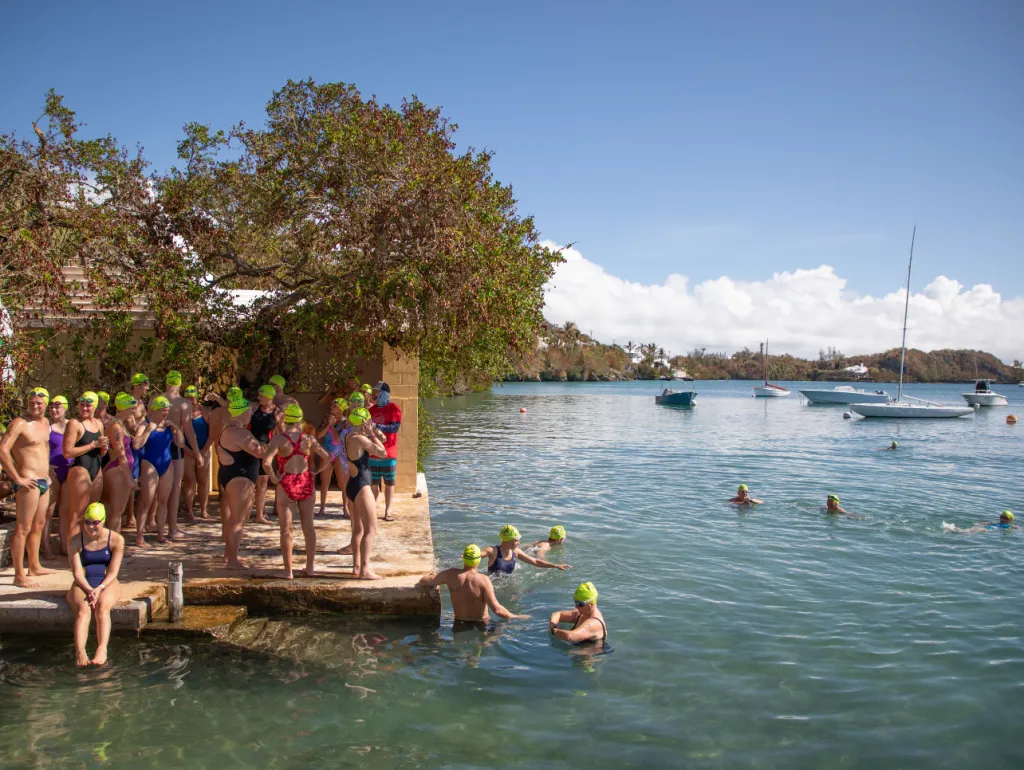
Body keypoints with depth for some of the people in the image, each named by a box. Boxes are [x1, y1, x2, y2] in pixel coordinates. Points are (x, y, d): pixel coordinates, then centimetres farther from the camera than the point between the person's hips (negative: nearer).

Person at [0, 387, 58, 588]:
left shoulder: (45, 422, 13)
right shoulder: (19, 423, -13)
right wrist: (17, 478, -20)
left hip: (43, 481, 9)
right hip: (28, 482, -9)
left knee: (39, 525, 17)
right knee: (23, 528, -6)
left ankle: (34, 567, 29)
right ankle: (19, 575, -3)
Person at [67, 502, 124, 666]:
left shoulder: (116, 540, 1)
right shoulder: (76, 541, 3)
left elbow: (113, 571, -4)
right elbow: (77, 572, -4)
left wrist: (99, 589, -21)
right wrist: (89, 590, -20)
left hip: (107, 584, -1)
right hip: (82, 585, 1)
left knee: (102, 606, -34)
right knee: (83, 609, -32)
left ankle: (102, 649, -52)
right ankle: (80, 651, -53)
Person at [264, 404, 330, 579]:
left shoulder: (279, 439, -11)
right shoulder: (308, 438, -2)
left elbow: (266, 463, -24)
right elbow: (327, 458, -2)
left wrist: (273, 478, -10)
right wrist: (315, 472, 8)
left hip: (286, 485, -3)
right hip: (305, 483, 3)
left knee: (286, 528, 6)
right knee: (308, 525, 12)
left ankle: (288, 570, 9)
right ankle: (309, 567, 17)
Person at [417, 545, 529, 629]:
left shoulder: (451, 574, -9)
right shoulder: (483, 580, -19)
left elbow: (424, 580, 5)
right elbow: (497, 609, -22)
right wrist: (516, 617, -9)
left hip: (460, 624, 3)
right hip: (481, 625, -3)